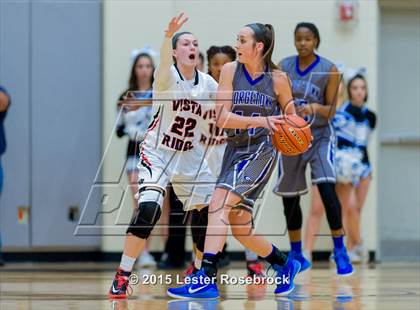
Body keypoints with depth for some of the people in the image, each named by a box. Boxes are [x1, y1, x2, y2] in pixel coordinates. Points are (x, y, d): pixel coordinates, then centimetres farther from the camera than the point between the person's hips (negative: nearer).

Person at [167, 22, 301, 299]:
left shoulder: (277, 78, -4)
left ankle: (207, 279, -30)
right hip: (235, 150, 5)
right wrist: (260, 120, -21)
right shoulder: (230, 70, -1)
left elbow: (290, 117, 12)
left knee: (218, 204, -24)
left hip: (261, 150, -5)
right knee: (241, 229, 8)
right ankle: (285, 265, 33)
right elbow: (222, 118, -9)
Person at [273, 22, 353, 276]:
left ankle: (340, 250, -12)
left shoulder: (329, 70, -8)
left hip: (320, 136, -3)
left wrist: (315, 108, -27)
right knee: (290, 198, 8)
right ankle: (296, 254, 24)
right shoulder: (284, 67, -1)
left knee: (327, 188, -21)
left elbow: (331, 110, -8)